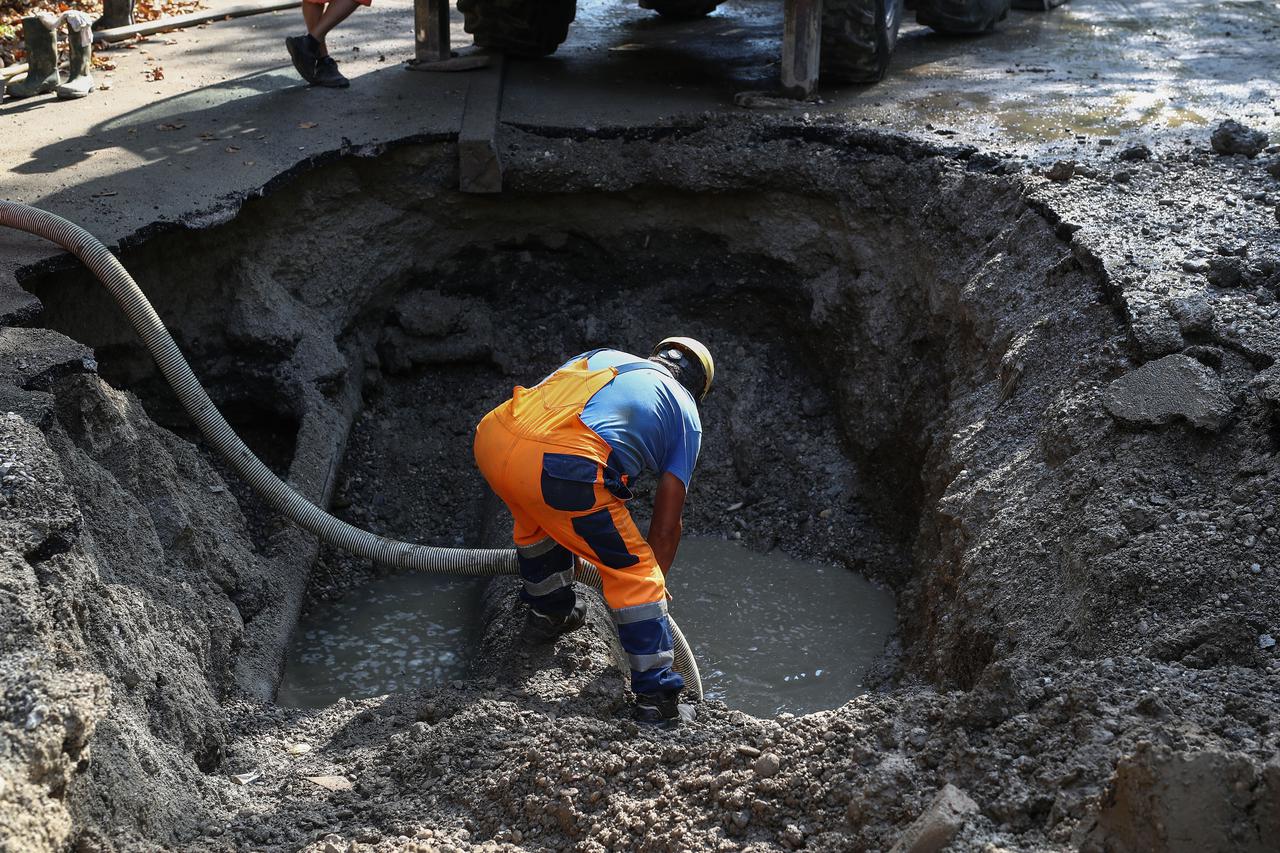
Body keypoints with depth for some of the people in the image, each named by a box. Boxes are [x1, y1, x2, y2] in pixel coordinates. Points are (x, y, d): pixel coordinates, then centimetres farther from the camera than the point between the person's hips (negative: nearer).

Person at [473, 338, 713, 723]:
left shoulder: (603, 356, 35)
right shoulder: (685, 413, 23)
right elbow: (666, 524, 21)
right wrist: (656, 583, 39)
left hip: (492, 437, 5)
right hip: (563, 467, -5)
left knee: (538, 517, 38)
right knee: (635, 574, 15)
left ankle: (548, 611, 54)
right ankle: (657, 697, 17)